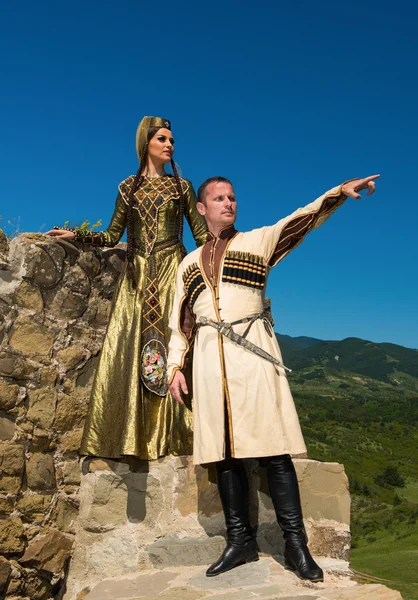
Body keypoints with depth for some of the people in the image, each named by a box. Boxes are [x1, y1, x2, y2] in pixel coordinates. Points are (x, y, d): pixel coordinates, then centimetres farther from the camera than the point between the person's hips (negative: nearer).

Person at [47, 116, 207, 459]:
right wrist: (77, 235, 1)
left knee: (172, 343, -10)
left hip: (172, 272, -1)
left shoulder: (182, 186, 12)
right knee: (128, 346, -6)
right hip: (137, 275, 2)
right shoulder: (128, 188, 14)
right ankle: (127, 437, -1)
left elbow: (203, 235, 8)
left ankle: (173, 436, -6)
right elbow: (112, 236, 13)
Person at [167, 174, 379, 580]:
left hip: (254, 350, -2)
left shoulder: (258, 241, 11)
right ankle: (240, 540, 15)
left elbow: (299, 221, -4)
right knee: (223, 450, 4)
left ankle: (295, 544, 3)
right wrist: (174, 367, 8)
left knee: (272, 447, -5)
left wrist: (340, 192, -18)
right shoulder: (189, 264, 18)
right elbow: (179, 320, 18)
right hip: (210, 353, 3)